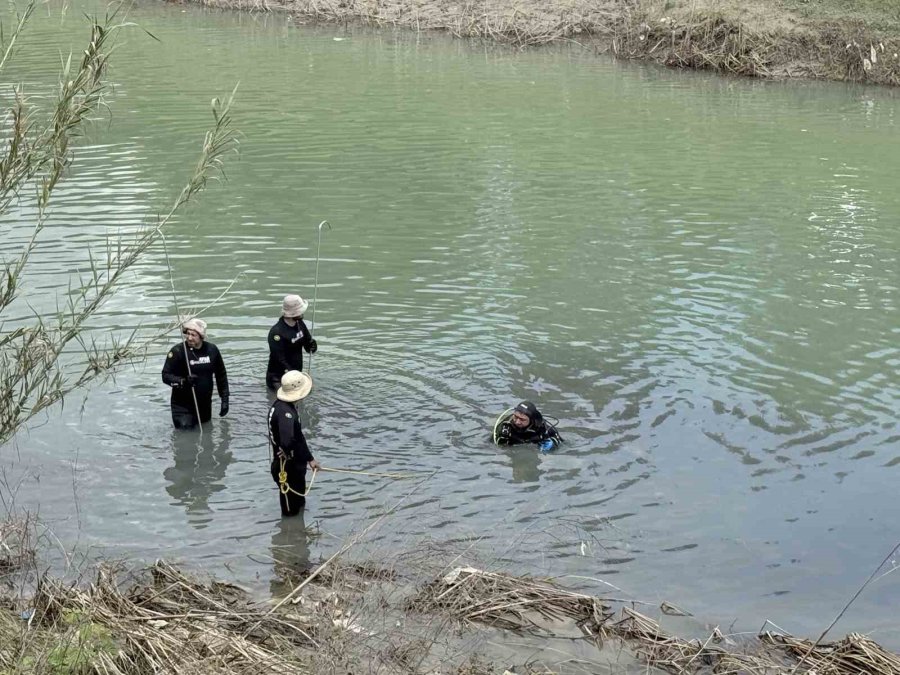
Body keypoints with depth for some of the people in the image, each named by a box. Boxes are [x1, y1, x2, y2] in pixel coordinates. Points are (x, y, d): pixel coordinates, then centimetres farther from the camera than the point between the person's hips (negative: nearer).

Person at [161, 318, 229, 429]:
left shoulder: (212, 350, 0)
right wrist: (183, 381, -30)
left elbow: (221, 375, 11)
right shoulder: (177, 351, -13)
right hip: (182, 405, -4)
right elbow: (166, 375, -12)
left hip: (205, 404, 4)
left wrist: (224, 399, 9)